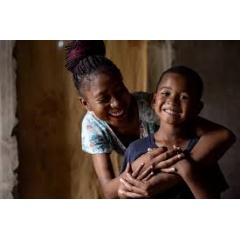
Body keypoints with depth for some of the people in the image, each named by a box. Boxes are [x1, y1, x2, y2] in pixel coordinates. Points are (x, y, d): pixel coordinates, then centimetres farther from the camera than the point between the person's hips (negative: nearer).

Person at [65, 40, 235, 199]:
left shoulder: (148, 105, -36)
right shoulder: (92, 125, -25)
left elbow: (224, 135, -45)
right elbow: (110, 192, -29)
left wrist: (164, 181, -55)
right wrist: (138, 166, -51)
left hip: (182, 183, -2)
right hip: (141, 185, 3)